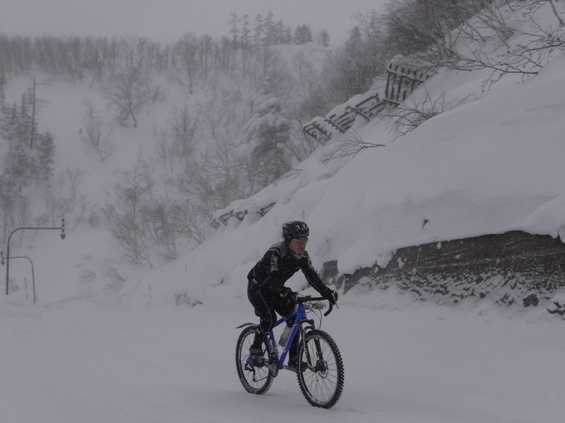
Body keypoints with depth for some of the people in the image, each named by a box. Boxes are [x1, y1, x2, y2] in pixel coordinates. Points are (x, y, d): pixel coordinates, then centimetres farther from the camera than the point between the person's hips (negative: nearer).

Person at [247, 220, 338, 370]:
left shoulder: (303, 256, -11)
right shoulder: (275, 252, -31)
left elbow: (312, 276, -18)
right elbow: (273, 277, -43)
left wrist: (327, 292, -34)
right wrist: (285, 292, -62)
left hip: (274, 290, 6)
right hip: (257, 288, -6)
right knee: (268, 318, -27)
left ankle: (294, 359, -2)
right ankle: (255, 349, -5)